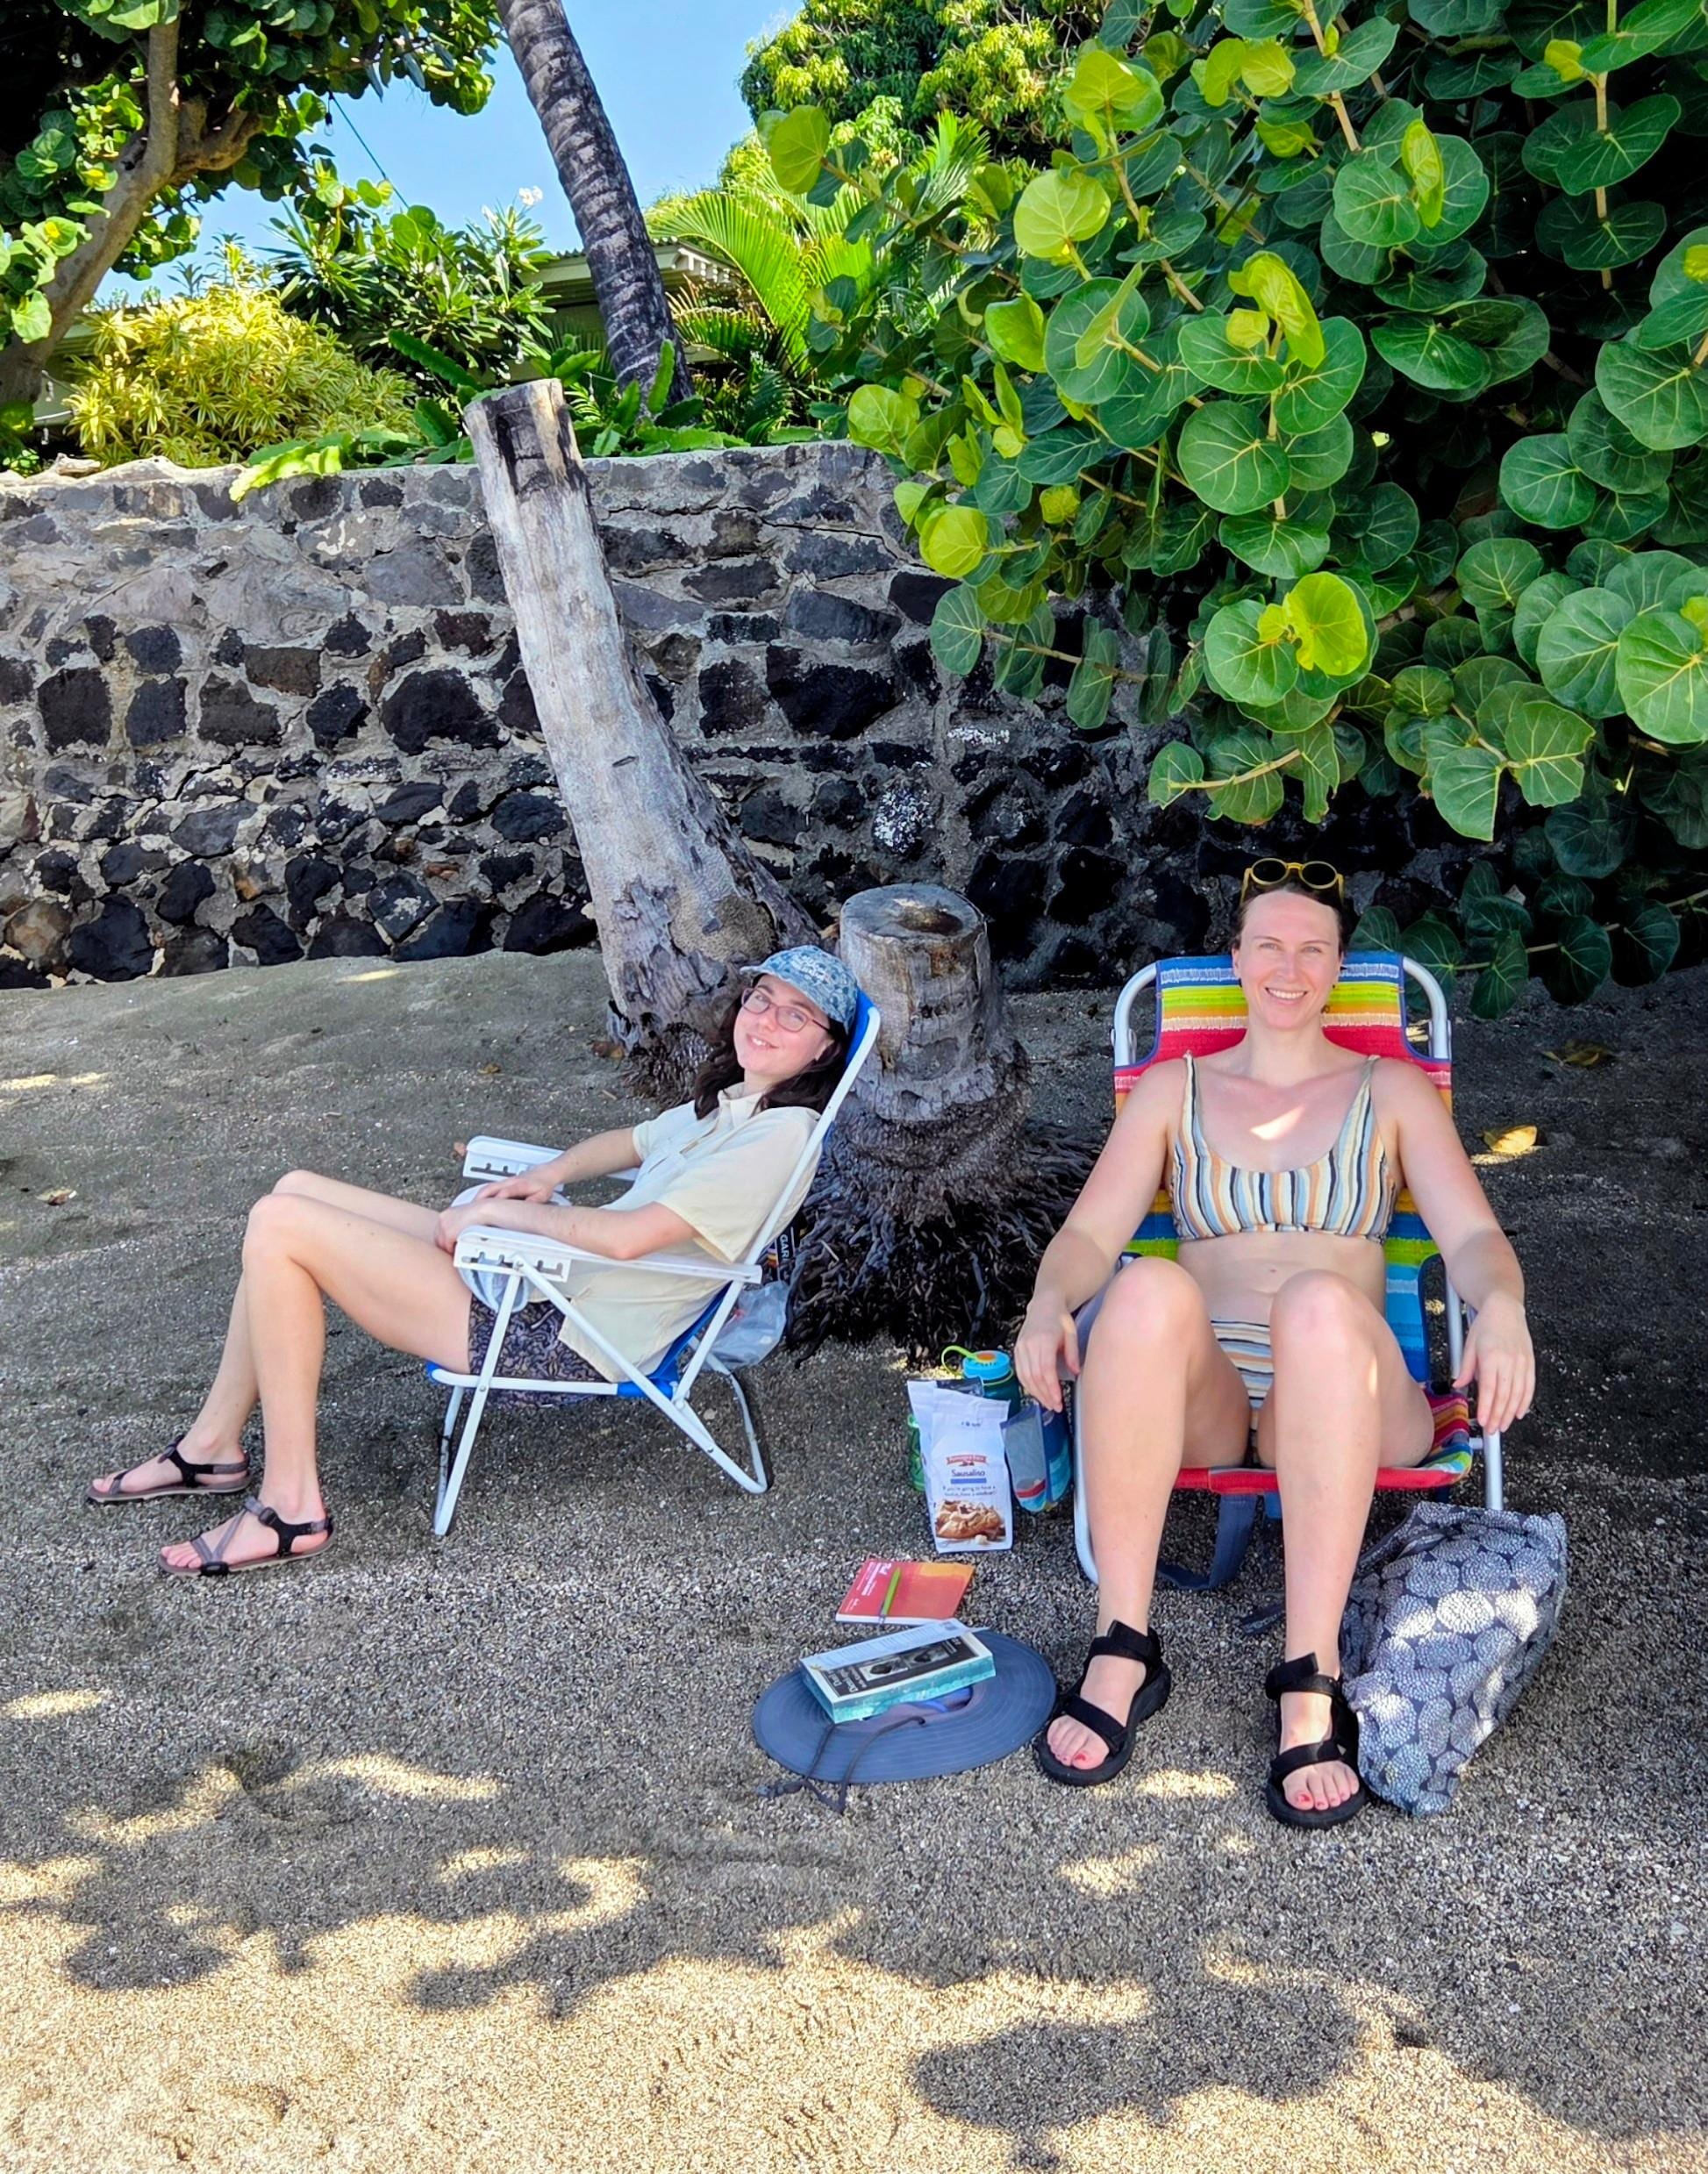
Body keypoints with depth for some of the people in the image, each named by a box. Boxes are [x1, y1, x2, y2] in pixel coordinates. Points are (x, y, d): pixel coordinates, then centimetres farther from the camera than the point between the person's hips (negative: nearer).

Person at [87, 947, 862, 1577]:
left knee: (280, 1226, -13)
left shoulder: (781, 1135, -17)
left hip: (562, 1340, -10)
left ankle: (292, 1506, -7)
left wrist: (493, 1212, -12)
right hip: (535, 1280, 10)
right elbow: (630, 1142, 30)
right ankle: (214, 1445, 17)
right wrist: (546, 1177, 9)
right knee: (296, 1191, 10)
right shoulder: (729, 1102, 12)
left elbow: (626, 1235, -25)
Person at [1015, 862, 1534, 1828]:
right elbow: (1091, 1232, 8)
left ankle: (1311, 1678, -36)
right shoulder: (1174, 1089, 20)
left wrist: (1500, 1306, -19)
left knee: (1319, 1301, -37)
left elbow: (1473, 1234, 5)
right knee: (1149, 1289, -35)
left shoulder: (1392, 1089, 18)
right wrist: (1051, 1302, -15)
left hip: (1340, 1403, 0)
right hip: (1202, 1396, 1)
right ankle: (1124, 1650, -30)